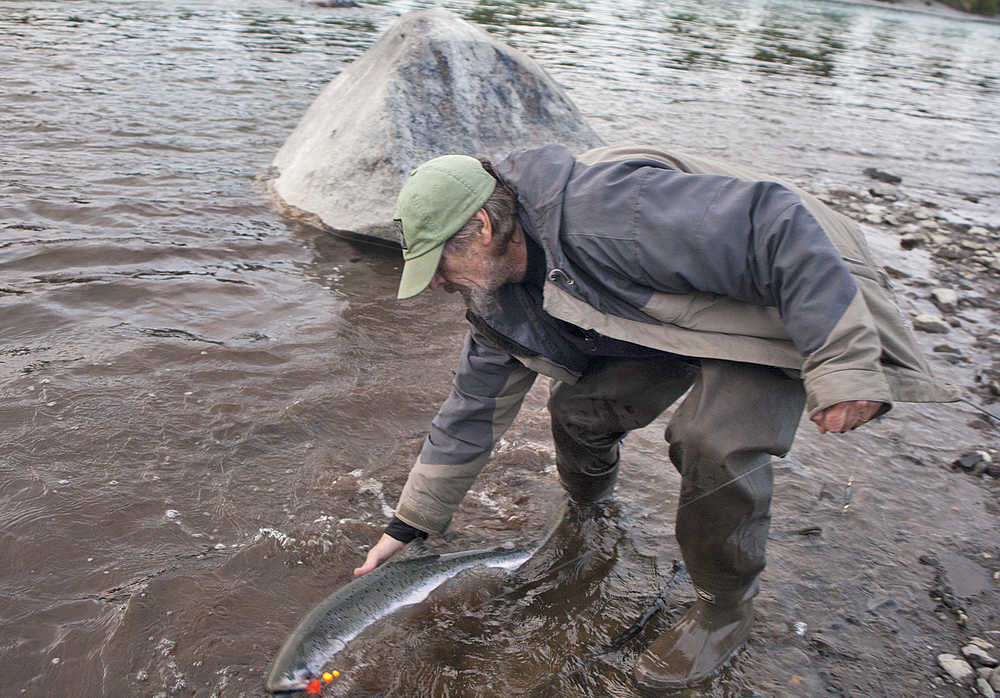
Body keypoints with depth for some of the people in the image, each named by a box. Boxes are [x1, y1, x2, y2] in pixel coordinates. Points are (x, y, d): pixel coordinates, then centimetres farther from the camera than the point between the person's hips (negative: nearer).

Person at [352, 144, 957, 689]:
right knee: (580, 405, -4)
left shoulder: (599, 210, -36)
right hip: (669, 315, 8)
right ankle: (591, 513, 29)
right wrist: (409, 526, 6)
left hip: (797, 297, -7)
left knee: (714, 443, -28)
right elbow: (471, 413, 3)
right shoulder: (499, 304, -6)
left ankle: (728, 608, -2)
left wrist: (843, 361, -38)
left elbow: (773, 224, -36)